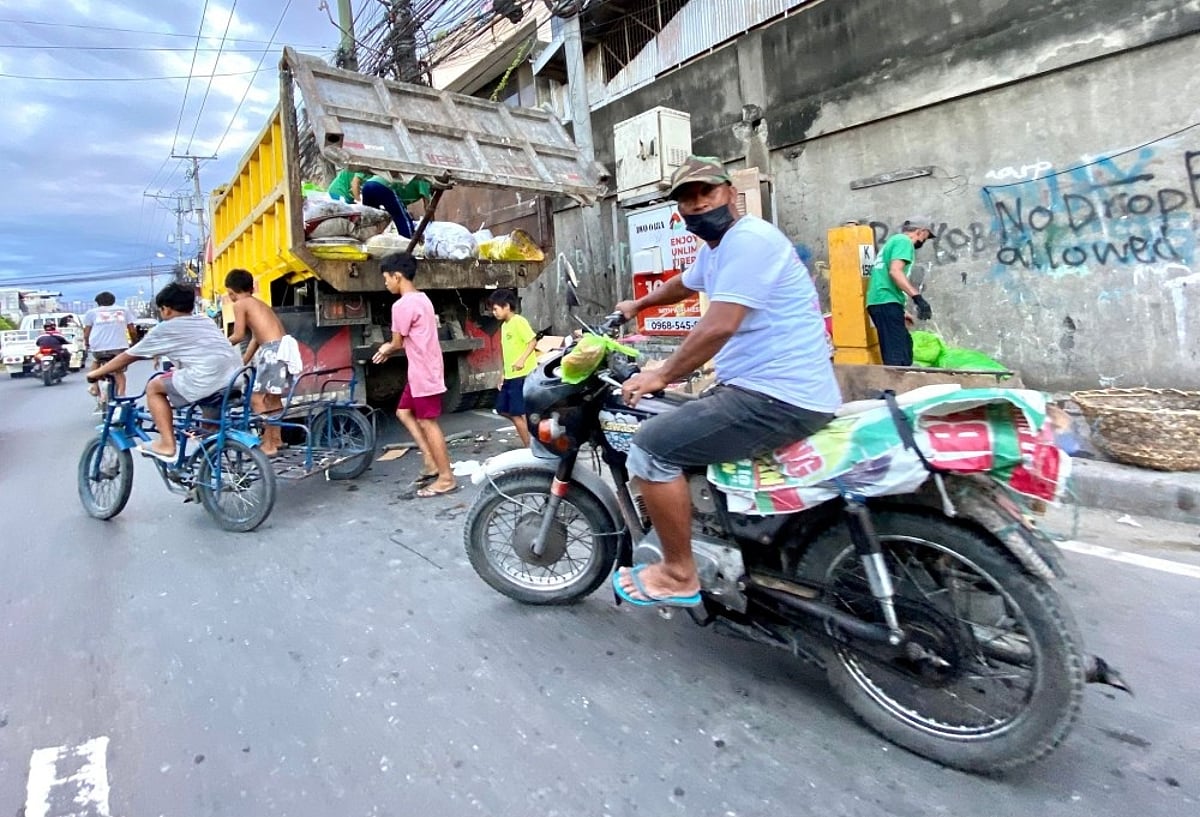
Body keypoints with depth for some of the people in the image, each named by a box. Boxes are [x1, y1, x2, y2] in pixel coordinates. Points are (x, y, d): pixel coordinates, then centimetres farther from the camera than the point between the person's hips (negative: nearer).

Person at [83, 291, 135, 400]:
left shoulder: (91, 312, 13)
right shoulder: (124, 310, 17)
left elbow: (86, 333, 9)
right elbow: (132, 331, 13)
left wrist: (86, 344, 27)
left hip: (99, 347, 0)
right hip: (120, 346, 0)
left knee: (96, 361, 32)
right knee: (119, 371, 14)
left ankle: (94, 387, 28)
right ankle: (121, 394, -5)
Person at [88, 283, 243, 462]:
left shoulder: (165, 329, 13)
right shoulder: (207, 321, 29)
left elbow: (129, 355, 22)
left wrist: (98, 372, 37)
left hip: (206, 379, -7)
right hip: (235, 377, 7)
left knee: (154, 387, 16)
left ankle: (167, 445, 13)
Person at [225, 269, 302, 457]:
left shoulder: (240, 304, 1)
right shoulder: (258, 303, 25)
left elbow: (238, 336, -2)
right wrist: (243, 361, 29)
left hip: (273, 349, -9)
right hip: (283, 347, 9)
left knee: (257, 399, -3)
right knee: (273, 397, 22)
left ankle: (268, 444, -1)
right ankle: (276, 438, 32)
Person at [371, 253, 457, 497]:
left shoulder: (402, 305, -17)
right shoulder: (421, 298, 12)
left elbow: (397, 343, -9)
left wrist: (386, 350, 12)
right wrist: (390, 349, 12)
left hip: (423, 373, -10)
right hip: (422, 370, 10)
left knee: (428, 423, -2)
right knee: (404, 412, 18)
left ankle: (446, 478, 6)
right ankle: (431, 462, 18)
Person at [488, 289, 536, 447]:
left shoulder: (519, 321, -12)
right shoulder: (504, 325, 15)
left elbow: (533, 341, -19)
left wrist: (522, 360, -31)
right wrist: (504, 374, 20)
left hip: (522, 375, -10)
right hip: (510, 375, 10)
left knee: (516, 413, -6)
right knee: (503, 409, 13)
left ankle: (528, 447, 6)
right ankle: (527, 429, 26)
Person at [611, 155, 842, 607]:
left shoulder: (748, 238, -14)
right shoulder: (714, 247, 18)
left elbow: (719, 326, -23)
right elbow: (683, 284, 39)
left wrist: (660, 376, -13)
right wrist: (637, 305, 52)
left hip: (779, 397, -11)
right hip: (762, 386, 11)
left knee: (651, 447, -15)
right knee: (678, 425, 28)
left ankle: (679, 575, 1)